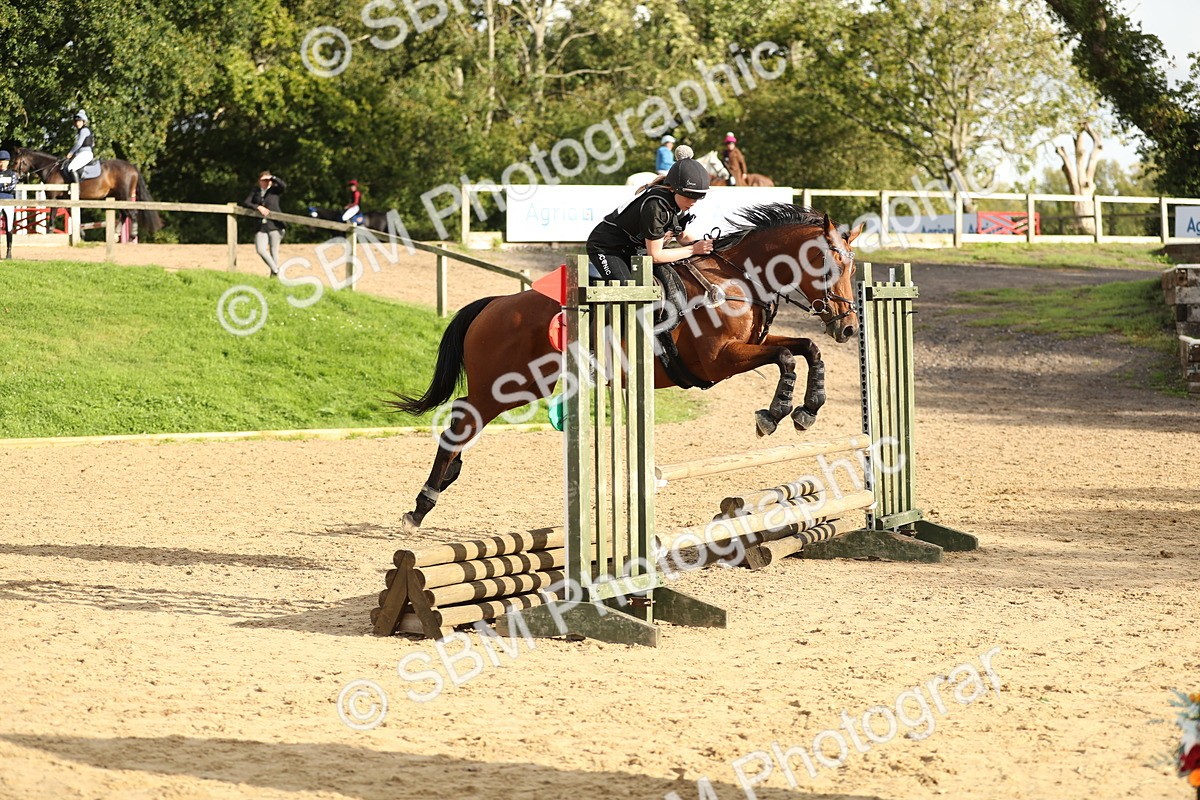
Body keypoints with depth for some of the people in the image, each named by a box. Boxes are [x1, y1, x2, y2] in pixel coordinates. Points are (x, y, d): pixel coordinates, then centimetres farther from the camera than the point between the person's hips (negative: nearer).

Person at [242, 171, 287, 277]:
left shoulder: (275, 190, 5)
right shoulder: (255, 191, 12)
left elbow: (284, 185, -15)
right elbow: (245, 203, 4)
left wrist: (272, 177, -11)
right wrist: (258, 207, -10)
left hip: (274, 225, -3)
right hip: (261, 226, 3)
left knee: (274, 251, 0)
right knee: (260, 249, -12)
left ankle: (275, 275, 12)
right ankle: (275, 271, 4)